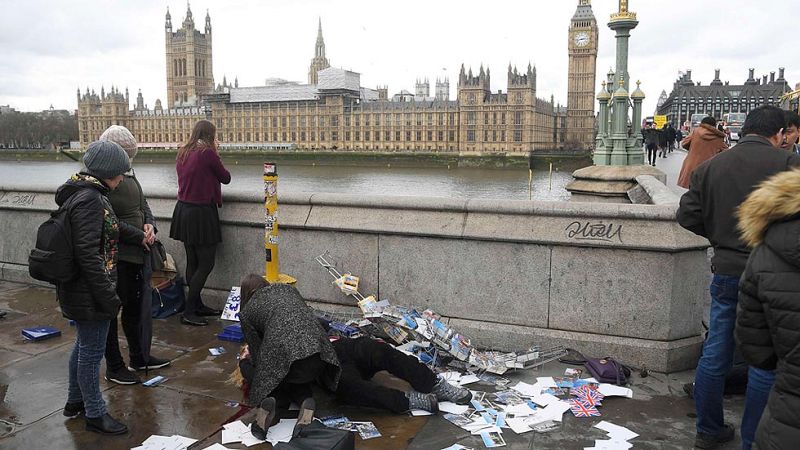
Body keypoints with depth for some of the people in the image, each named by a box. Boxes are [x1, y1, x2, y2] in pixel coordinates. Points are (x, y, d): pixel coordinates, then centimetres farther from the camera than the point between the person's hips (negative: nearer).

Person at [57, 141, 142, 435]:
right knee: (92, 351, 4)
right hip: (89, 292, -10)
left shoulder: (83, 193, 9)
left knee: (84, 345, 23)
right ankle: (95, 414, 19)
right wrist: (109, 297, -23)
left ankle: (75, 401, 40)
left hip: (78, 289, 10)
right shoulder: (89, 200, -23)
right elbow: (88, 253, -26)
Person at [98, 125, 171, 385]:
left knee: (135, 305, 19)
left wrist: (150, 225, -4)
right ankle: (114, 368, 19)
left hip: (136, 254, 9)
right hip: (115, 255, -9)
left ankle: (139, 357, 35)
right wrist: (140, 235, -17)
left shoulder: (129, 175, 9)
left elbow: (143, 205, 16)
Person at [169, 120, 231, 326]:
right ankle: (188, 312, 0)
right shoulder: (208, 153, -13)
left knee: (192, 262, 14)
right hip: (201, 213, -8)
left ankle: (197, 305, 24)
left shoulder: (182, 153, 9)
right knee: (206, 263, -1)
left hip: (183, 210, 8)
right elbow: (226, 178, -3)